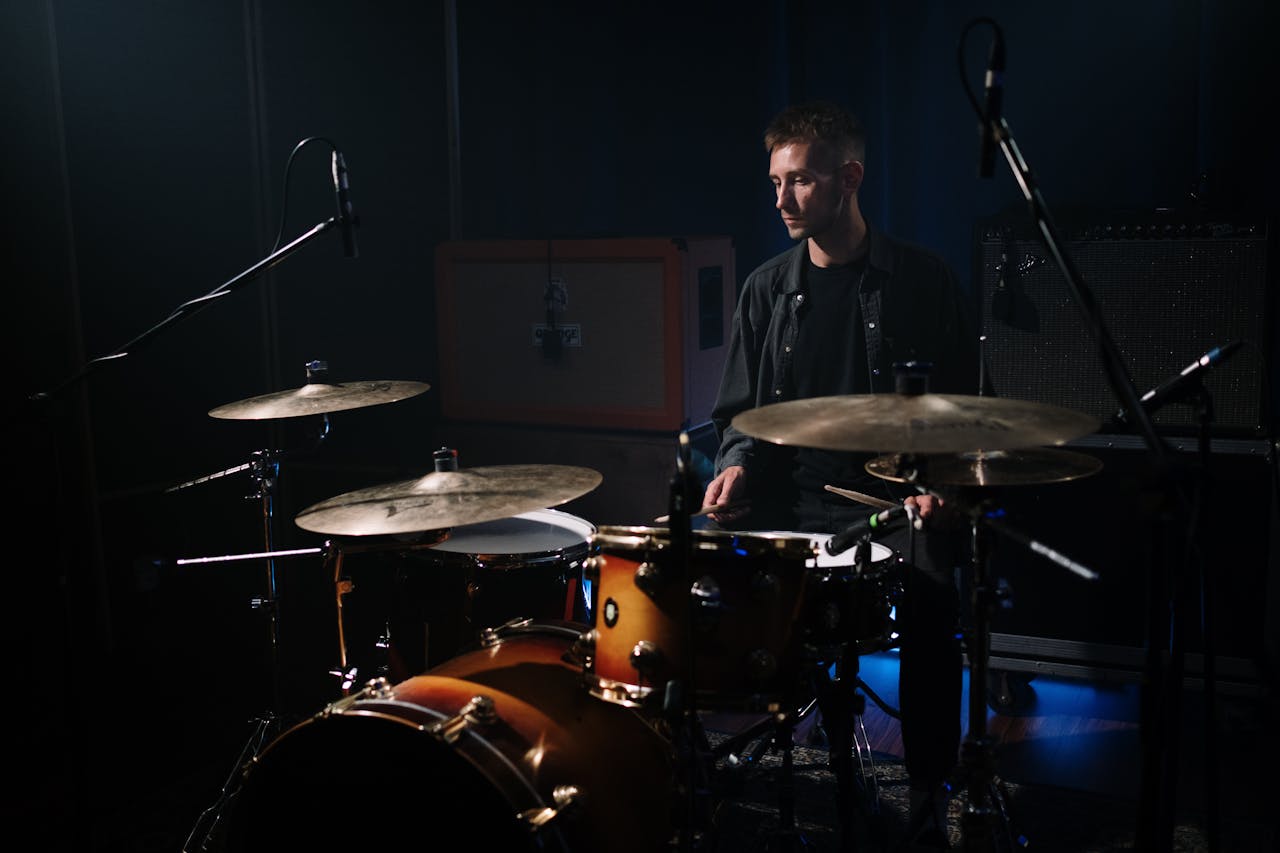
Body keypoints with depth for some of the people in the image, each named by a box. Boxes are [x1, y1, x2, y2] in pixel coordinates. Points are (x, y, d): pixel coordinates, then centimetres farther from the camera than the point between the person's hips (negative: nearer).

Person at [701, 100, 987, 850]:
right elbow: (741, 409, 12)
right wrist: (736, 465, -9)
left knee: (929, 597, -32)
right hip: (790, 500, 3)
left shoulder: (924, 281, 1)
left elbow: (961, 408, 3)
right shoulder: (767, 290, 9)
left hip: (893, 499, -3)